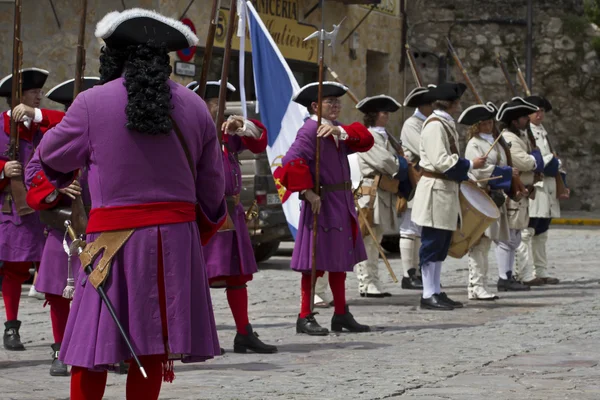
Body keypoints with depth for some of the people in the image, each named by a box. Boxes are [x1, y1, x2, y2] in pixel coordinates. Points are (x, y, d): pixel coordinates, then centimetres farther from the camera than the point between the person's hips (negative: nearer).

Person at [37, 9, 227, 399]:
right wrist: (202, 234, 29)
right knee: (152, 351, 9)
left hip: (115, 238, -4)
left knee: (92, 355, 2)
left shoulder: (92, 103, -6)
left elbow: (52, 156, 9)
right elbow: (212, 184, 12)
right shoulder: (194, 106, 5)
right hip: (177, 235, 4)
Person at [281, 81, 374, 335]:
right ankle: (305, 317, 0)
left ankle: (341, 315, 23)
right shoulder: (309, 131, -13)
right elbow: (291, 161, -25)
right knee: (314, 261, -5)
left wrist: (340, 130, -15)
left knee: (339, 260, 15)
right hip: (321, 202, -9)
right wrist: (308, 192, -25)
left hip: (342, 203, 9)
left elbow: (365, 140, 1)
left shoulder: (335, 130, 15)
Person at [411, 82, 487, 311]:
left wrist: (465, 175, 14)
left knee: (441, 245, 13)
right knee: (432, 244, -6)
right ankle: (428, 295, -2)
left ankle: (436, 292, 17)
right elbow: (441, 161, -21)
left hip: (446, 189, 10)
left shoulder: (446, 124, 16)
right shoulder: (435, 125, -15)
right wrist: (470, 165, -14)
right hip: (435, 191, -10)